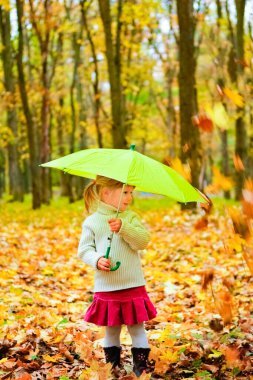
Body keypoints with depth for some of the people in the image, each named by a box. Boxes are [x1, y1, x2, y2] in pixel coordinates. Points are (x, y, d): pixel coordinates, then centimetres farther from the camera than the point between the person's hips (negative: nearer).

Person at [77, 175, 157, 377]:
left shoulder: (131, 217, 2)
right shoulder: (92, 221, -1)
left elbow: (143, 241, -10)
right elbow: (84, 249, 1)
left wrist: (123, 227, -24)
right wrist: (97, 260, -17)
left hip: (133, 285, 1)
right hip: (106, 287, -1)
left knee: (137, 327, 5)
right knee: (111, 328, 11)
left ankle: (141, 365, 17)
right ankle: (112, 365, 26)